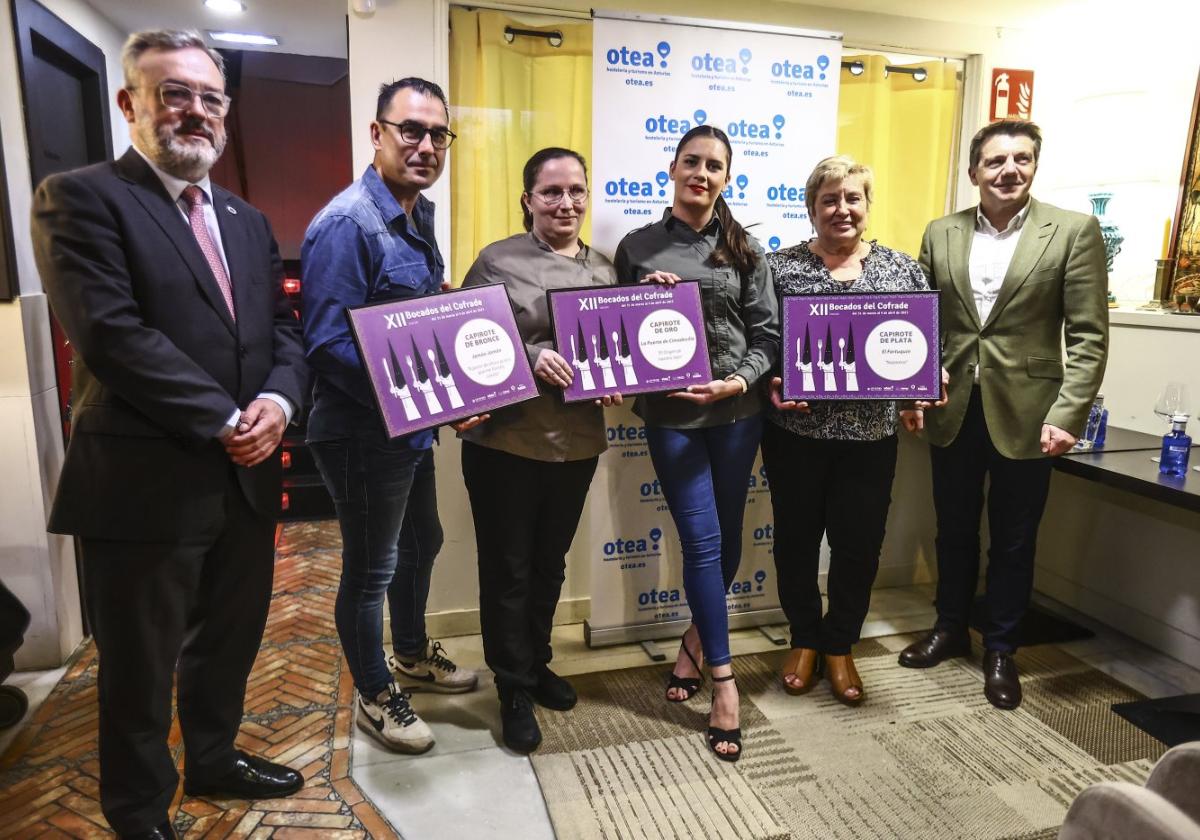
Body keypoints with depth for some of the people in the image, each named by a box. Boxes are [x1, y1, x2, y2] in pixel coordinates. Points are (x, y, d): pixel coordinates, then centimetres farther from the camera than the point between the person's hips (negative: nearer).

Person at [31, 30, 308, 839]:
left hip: (245, 476, 7)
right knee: (140, 669, 12)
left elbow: (284, 328, 9)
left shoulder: (248, 220, 14)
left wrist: (278, 400, -11)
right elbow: (111, 333, -19)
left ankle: (213, 759, 46)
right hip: (146, 482, -6)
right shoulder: (81, 197, -7)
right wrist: (223, 419, -18)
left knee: (230, 641, 22)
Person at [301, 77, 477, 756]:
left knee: (421, 542, 24)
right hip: (364, 432, -9)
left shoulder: (420, 215, 8)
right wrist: (420, 396, -31)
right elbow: (329, 346, -25)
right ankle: (376, 696, 31)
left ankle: (412, 655, 47)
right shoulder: (348, 223, -20)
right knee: (371, 566, 8)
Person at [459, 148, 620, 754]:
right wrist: (528, 357, -22)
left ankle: (537, 664, 40)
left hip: (577, 442, 5)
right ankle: (513, 688, 26)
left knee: (550, 562, 19)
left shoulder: (603, 269, 10)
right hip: (506, 441, -4)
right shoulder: (497, 260, -5)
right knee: (507, 567, 7)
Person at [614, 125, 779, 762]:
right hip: (670, 413, -2)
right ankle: (723, 679, 11)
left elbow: (767, 332, 3)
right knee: (701, 541, -3)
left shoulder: (743, 250, 7)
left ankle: (697, 639, 38)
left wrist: (738, 382, -13)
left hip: (736, 409, 2)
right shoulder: (638, 247, 5)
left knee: (725, 538, 12)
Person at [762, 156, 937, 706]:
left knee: (858, 544, 9)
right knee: (796, 538, 11)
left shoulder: (902, 269, 7)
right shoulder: (780, 267, 1)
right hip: (795, 431, -1)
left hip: (870, 434, 2)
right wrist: (771, 385, -17)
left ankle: (840, 647, 32)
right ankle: (804, 640, 33)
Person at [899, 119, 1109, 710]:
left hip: (1025, 415, -2)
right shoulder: (940, 234, 5)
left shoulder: (1074, 231, -4)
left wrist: (1067, 415, -14)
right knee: (954, 530, 16)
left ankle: (1000, 650, 29)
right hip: (952, 412, 3)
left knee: (1013, 540, 10)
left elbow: (1089, 336, -6)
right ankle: (950, 629, 36)